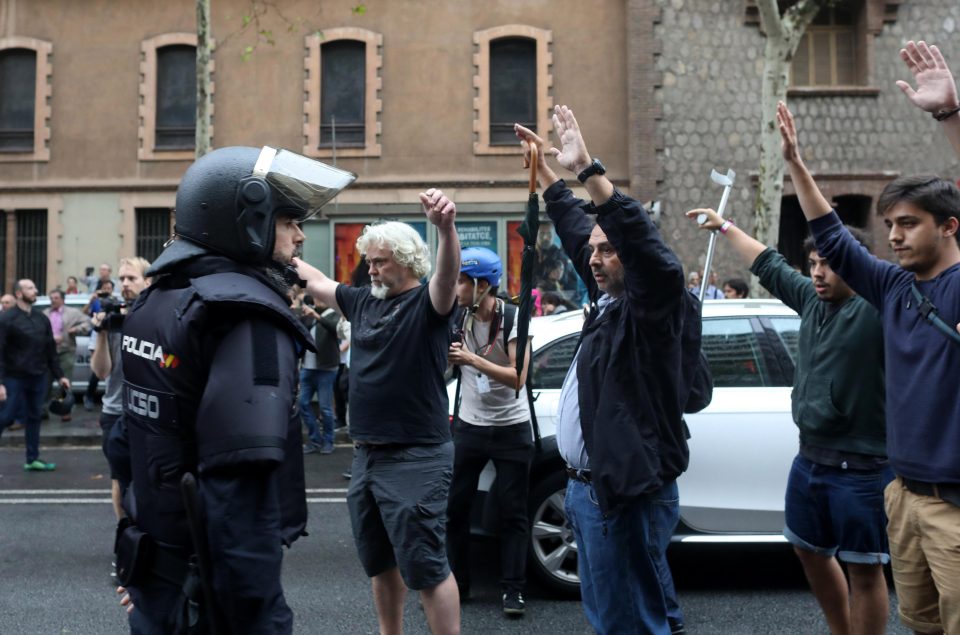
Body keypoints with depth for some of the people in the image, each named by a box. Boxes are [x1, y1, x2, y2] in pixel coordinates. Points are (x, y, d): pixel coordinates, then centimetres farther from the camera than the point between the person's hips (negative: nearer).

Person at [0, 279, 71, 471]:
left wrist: (59, 375, 11)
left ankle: (32, 460, 19)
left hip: (38, 378, 5)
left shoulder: (42, 318, 10)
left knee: (34, 418, 11)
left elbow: (50, 349, 13)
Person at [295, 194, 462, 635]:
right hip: (366, 454, 8)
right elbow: (317, 282, 25)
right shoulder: (363, 301, 11)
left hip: (417, 457, -8)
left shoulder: (428, 302, -10)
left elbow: (449, 273, -31)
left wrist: (445, 226, -50)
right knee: (379, 562, 19)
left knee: (425, 566, -5)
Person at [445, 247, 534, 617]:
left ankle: (512, 589, 12)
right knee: (454, 506, 4)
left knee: (512, 512, 2)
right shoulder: (458, 318, -1)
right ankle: (456, 583, 19)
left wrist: (471, 359, -29)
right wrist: (446, 355, -17)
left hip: (511, 429, -4)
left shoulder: (514, 319, -14)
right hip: (469, 425, 4)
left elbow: (517, 377, -21)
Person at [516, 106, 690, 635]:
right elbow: (574, 226, 20)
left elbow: (644, 243, -32)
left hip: (627, 495, -10)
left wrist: (587, 169, -36)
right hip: (588, 488, 10)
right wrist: (543, 167, 24)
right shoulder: (606, 300, 10)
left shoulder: (653, 304, -13)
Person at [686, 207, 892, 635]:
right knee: (810, 551, 21)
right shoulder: (812, 299, 7)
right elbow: (768, 265, 19)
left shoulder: (877, 308, -14)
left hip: (861, 469, -8)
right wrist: (725, 226, 27)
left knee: (863, 568, 4)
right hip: (809, 459, 9)